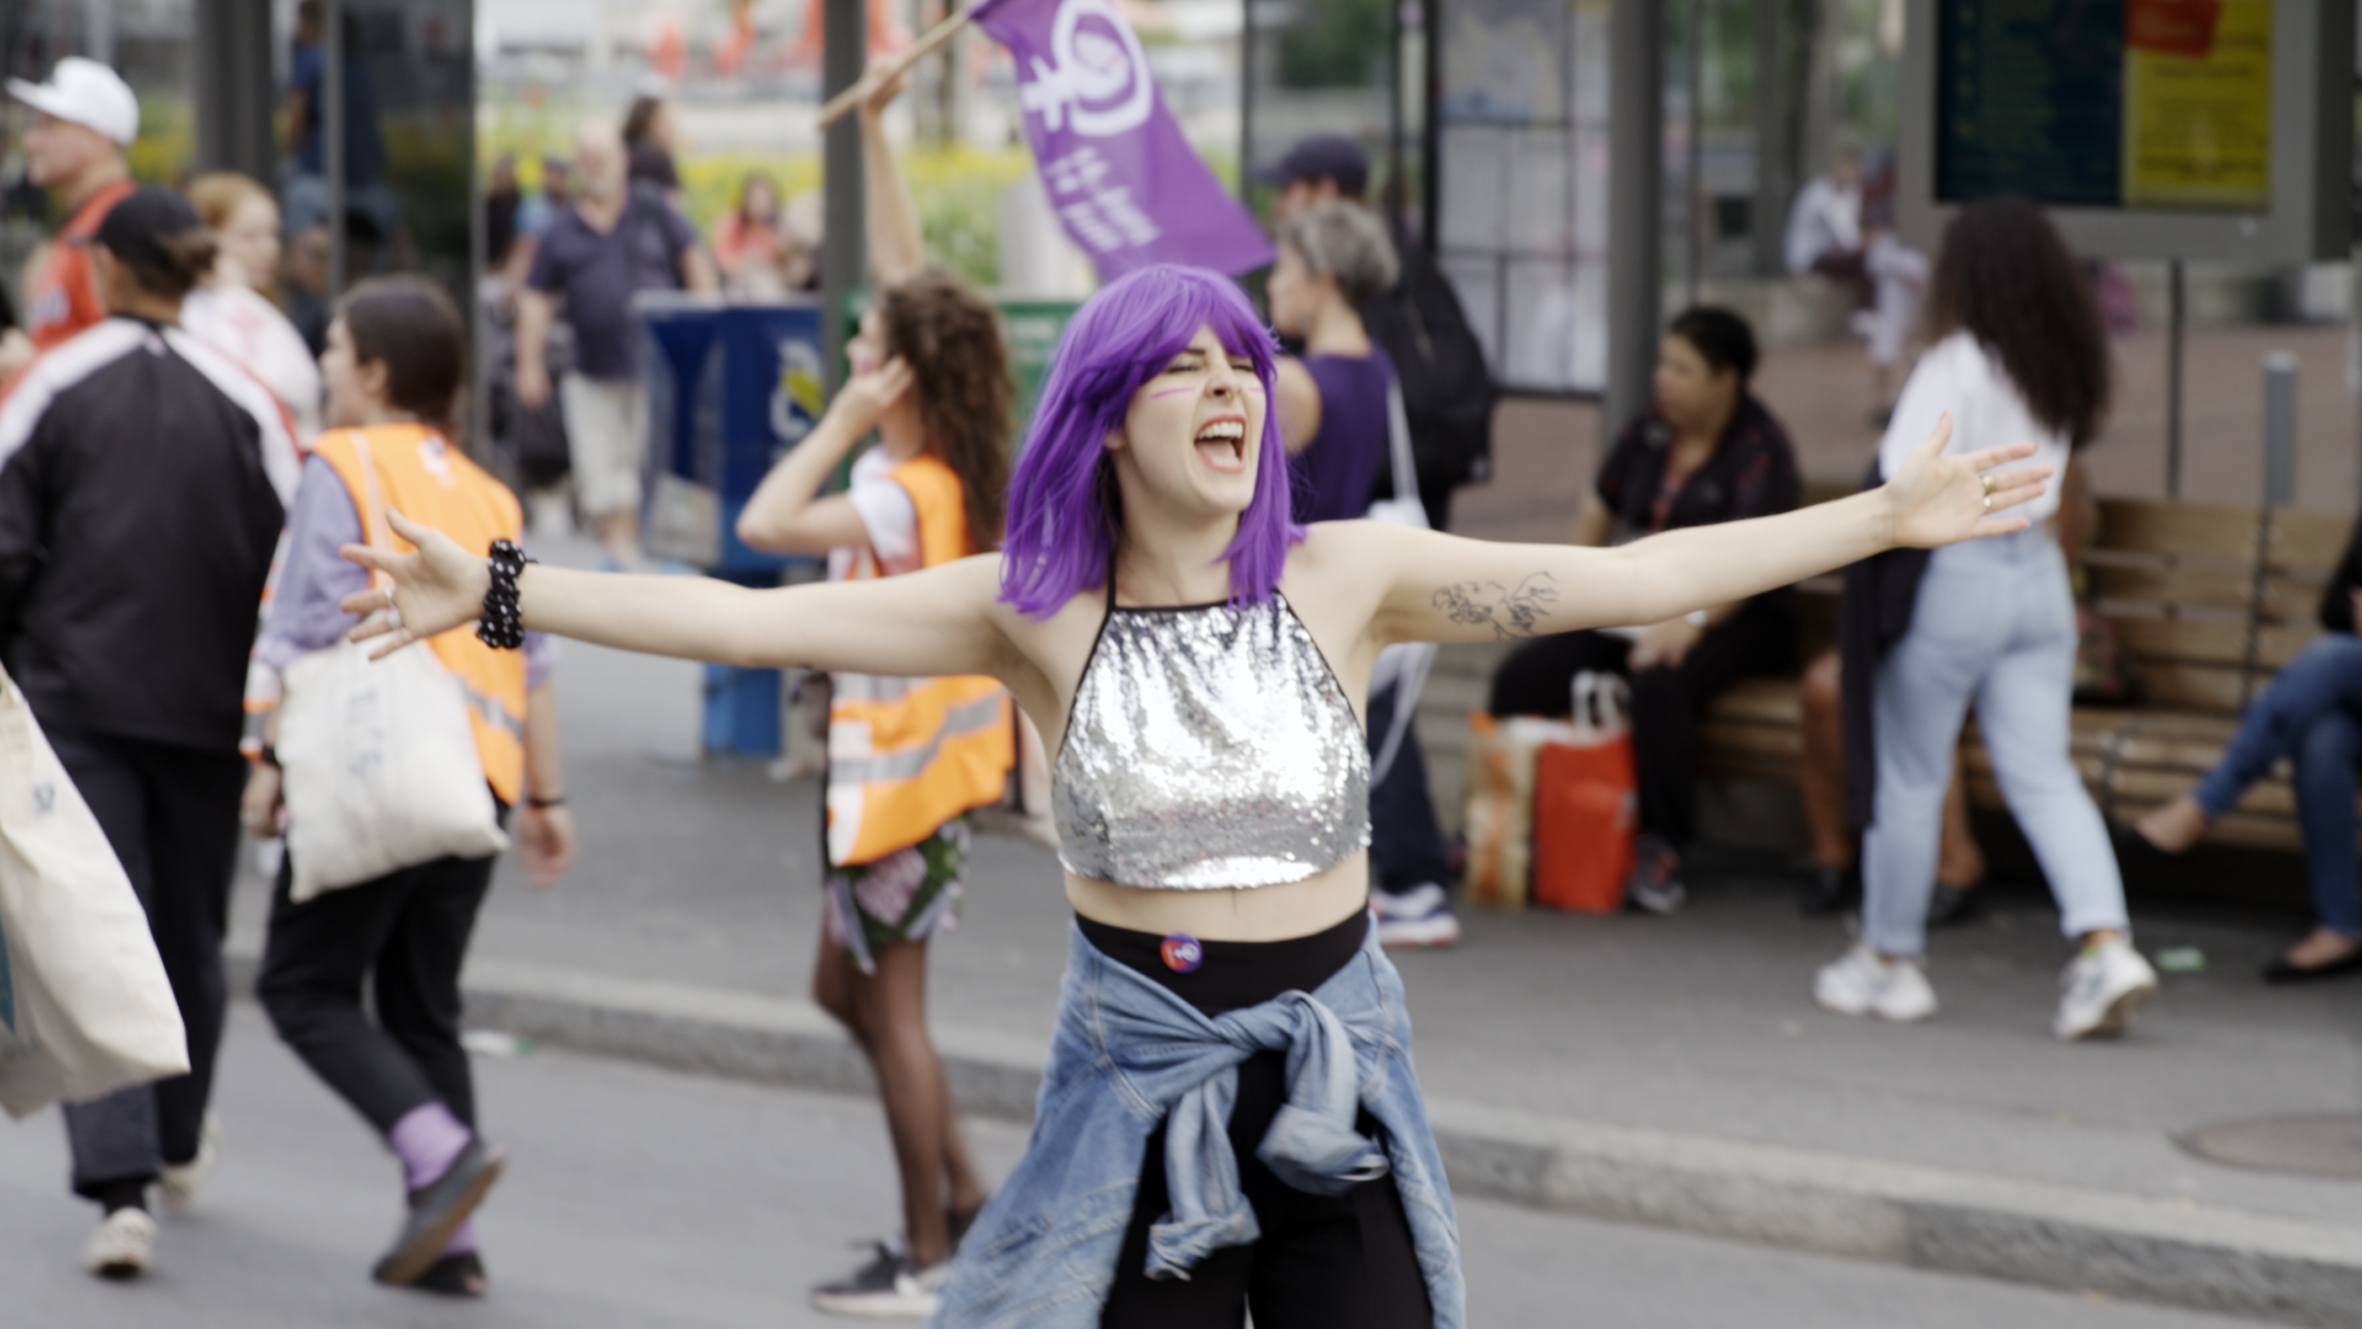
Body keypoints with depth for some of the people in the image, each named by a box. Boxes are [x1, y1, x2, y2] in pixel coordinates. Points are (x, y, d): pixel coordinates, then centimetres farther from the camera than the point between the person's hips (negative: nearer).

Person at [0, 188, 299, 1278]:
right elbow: (288, 567, -1)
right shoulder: (243, 401, 0)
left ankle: (120, 1186, -17)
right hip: (208, 705, 2)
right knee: (190, 930, 19)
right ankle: (179, 1143, 39)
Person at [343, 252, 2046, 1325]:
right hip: (1137, 1066, -1)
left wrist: (1888, 516, -7)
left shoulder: (1346, 577, -3)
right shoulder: (1034, 609, -5)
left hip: (1332, 1054, 1)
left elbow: (1622, 579, -4)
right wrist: (502, 593, -14)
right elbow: (749, 617, -8)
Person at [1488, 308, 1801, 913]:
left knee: (1659, 681, -39)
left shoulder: (1759, 448, -10)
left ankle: (1661, 848, -29)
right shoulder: (1648, 434, 11)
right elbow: (1600, 508, 22)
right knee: (1522, 676, -15)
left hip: (1735, 621, -6)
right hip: (1636, 610, 6)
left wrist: (1692, 620, -35)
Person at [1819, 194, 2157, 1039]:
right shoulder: (2062, 370, 6)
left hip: (1952, 579, -6)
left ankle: (1890, 960, 18)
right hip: (2038, 570, 6)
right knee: (2043, 774, 5)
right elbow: (2052, 472, 9)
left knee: (1908, 776, 8)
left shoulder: (1956, 365, -16)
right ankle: (2105, 945, -10)